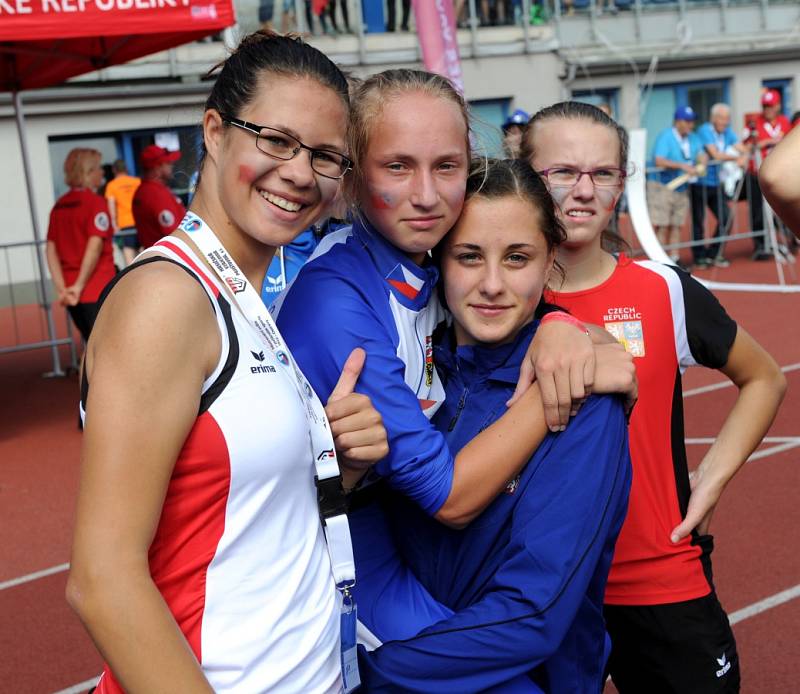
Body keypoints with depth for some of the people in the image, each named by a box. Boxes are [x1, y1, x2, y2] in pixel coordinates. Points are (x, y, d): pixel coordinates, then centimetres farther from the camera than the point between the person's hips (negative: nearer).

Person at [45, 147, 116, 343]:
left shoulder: (59, 206, 10)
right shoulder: (95, 202, -9)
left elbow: (50, 249, 5)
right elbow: (95, 246, -19)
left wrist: (61, 288, 0)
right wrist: (80, 285, -16)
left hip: (72, 294, 7)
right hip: (99, 290, -7)